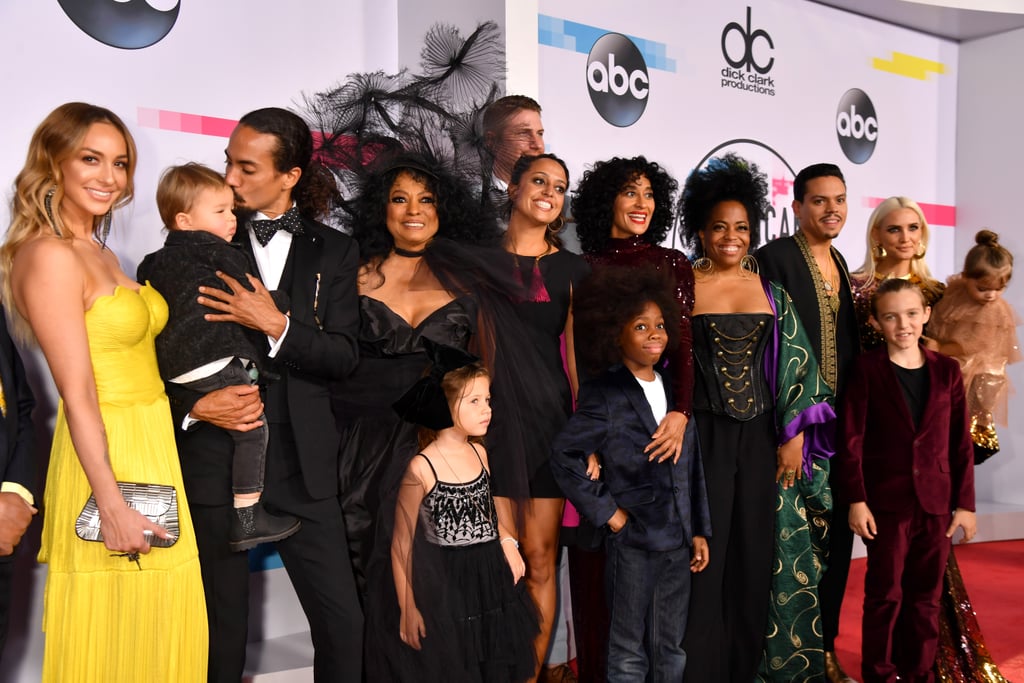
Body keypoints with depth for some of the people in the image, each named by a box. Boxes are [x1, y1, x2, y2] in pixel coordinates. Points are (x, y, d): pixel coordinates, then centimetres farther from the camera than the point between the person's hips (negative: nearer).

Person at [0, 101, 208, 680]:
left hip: (150, 449, 9)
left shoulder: (100, 252, 13)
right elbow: (78, 394, -18)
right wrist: (112, 507, -19)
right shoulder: (49, 256, -14)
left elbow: (130, 358, 11)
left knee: (158, 630, 16)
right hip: (106, 460, -9)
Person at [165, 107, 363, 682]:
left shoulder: (333, 251, 8)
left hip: (301, 463, 1)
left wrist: (277, 325, -15)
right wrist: (194, 405, -14)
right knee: (221, 630, 8)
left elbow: (344, 356, -1)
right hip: (214, 461, -1)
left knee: (343, 621, 3)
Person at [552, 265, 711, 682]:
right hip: (632, 542, -5)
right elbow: (564, 457, -16)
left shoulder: (673, 389, 8)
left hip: (678, 540, 5)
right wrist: (606, 512, -13)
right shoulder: (605, 396, -10)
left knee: (671, 649, 15)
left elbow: (693, 468, 11)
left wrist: (700, 532, 10)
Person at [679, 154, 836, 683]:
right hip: (701, 436, -3)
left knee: (756, 554, 8)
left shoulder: (771, 294, 10)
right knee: (703, 553, -1)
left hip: (760, 439, 3)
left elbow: (796, 366, 7)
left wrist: (794, 436, -1)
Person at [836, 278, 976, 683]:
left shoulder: (947, 370, 4)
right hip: (887, 502, -3)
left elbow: (961, 442, 5)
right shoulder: (867, 370, -4)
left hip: (936, 503, 3)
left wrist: (965, 502, 3)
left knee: (926, 596, 12)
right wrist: (856, 500, -12)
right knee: (885, 594, 6)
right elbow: (851, 441, -7)